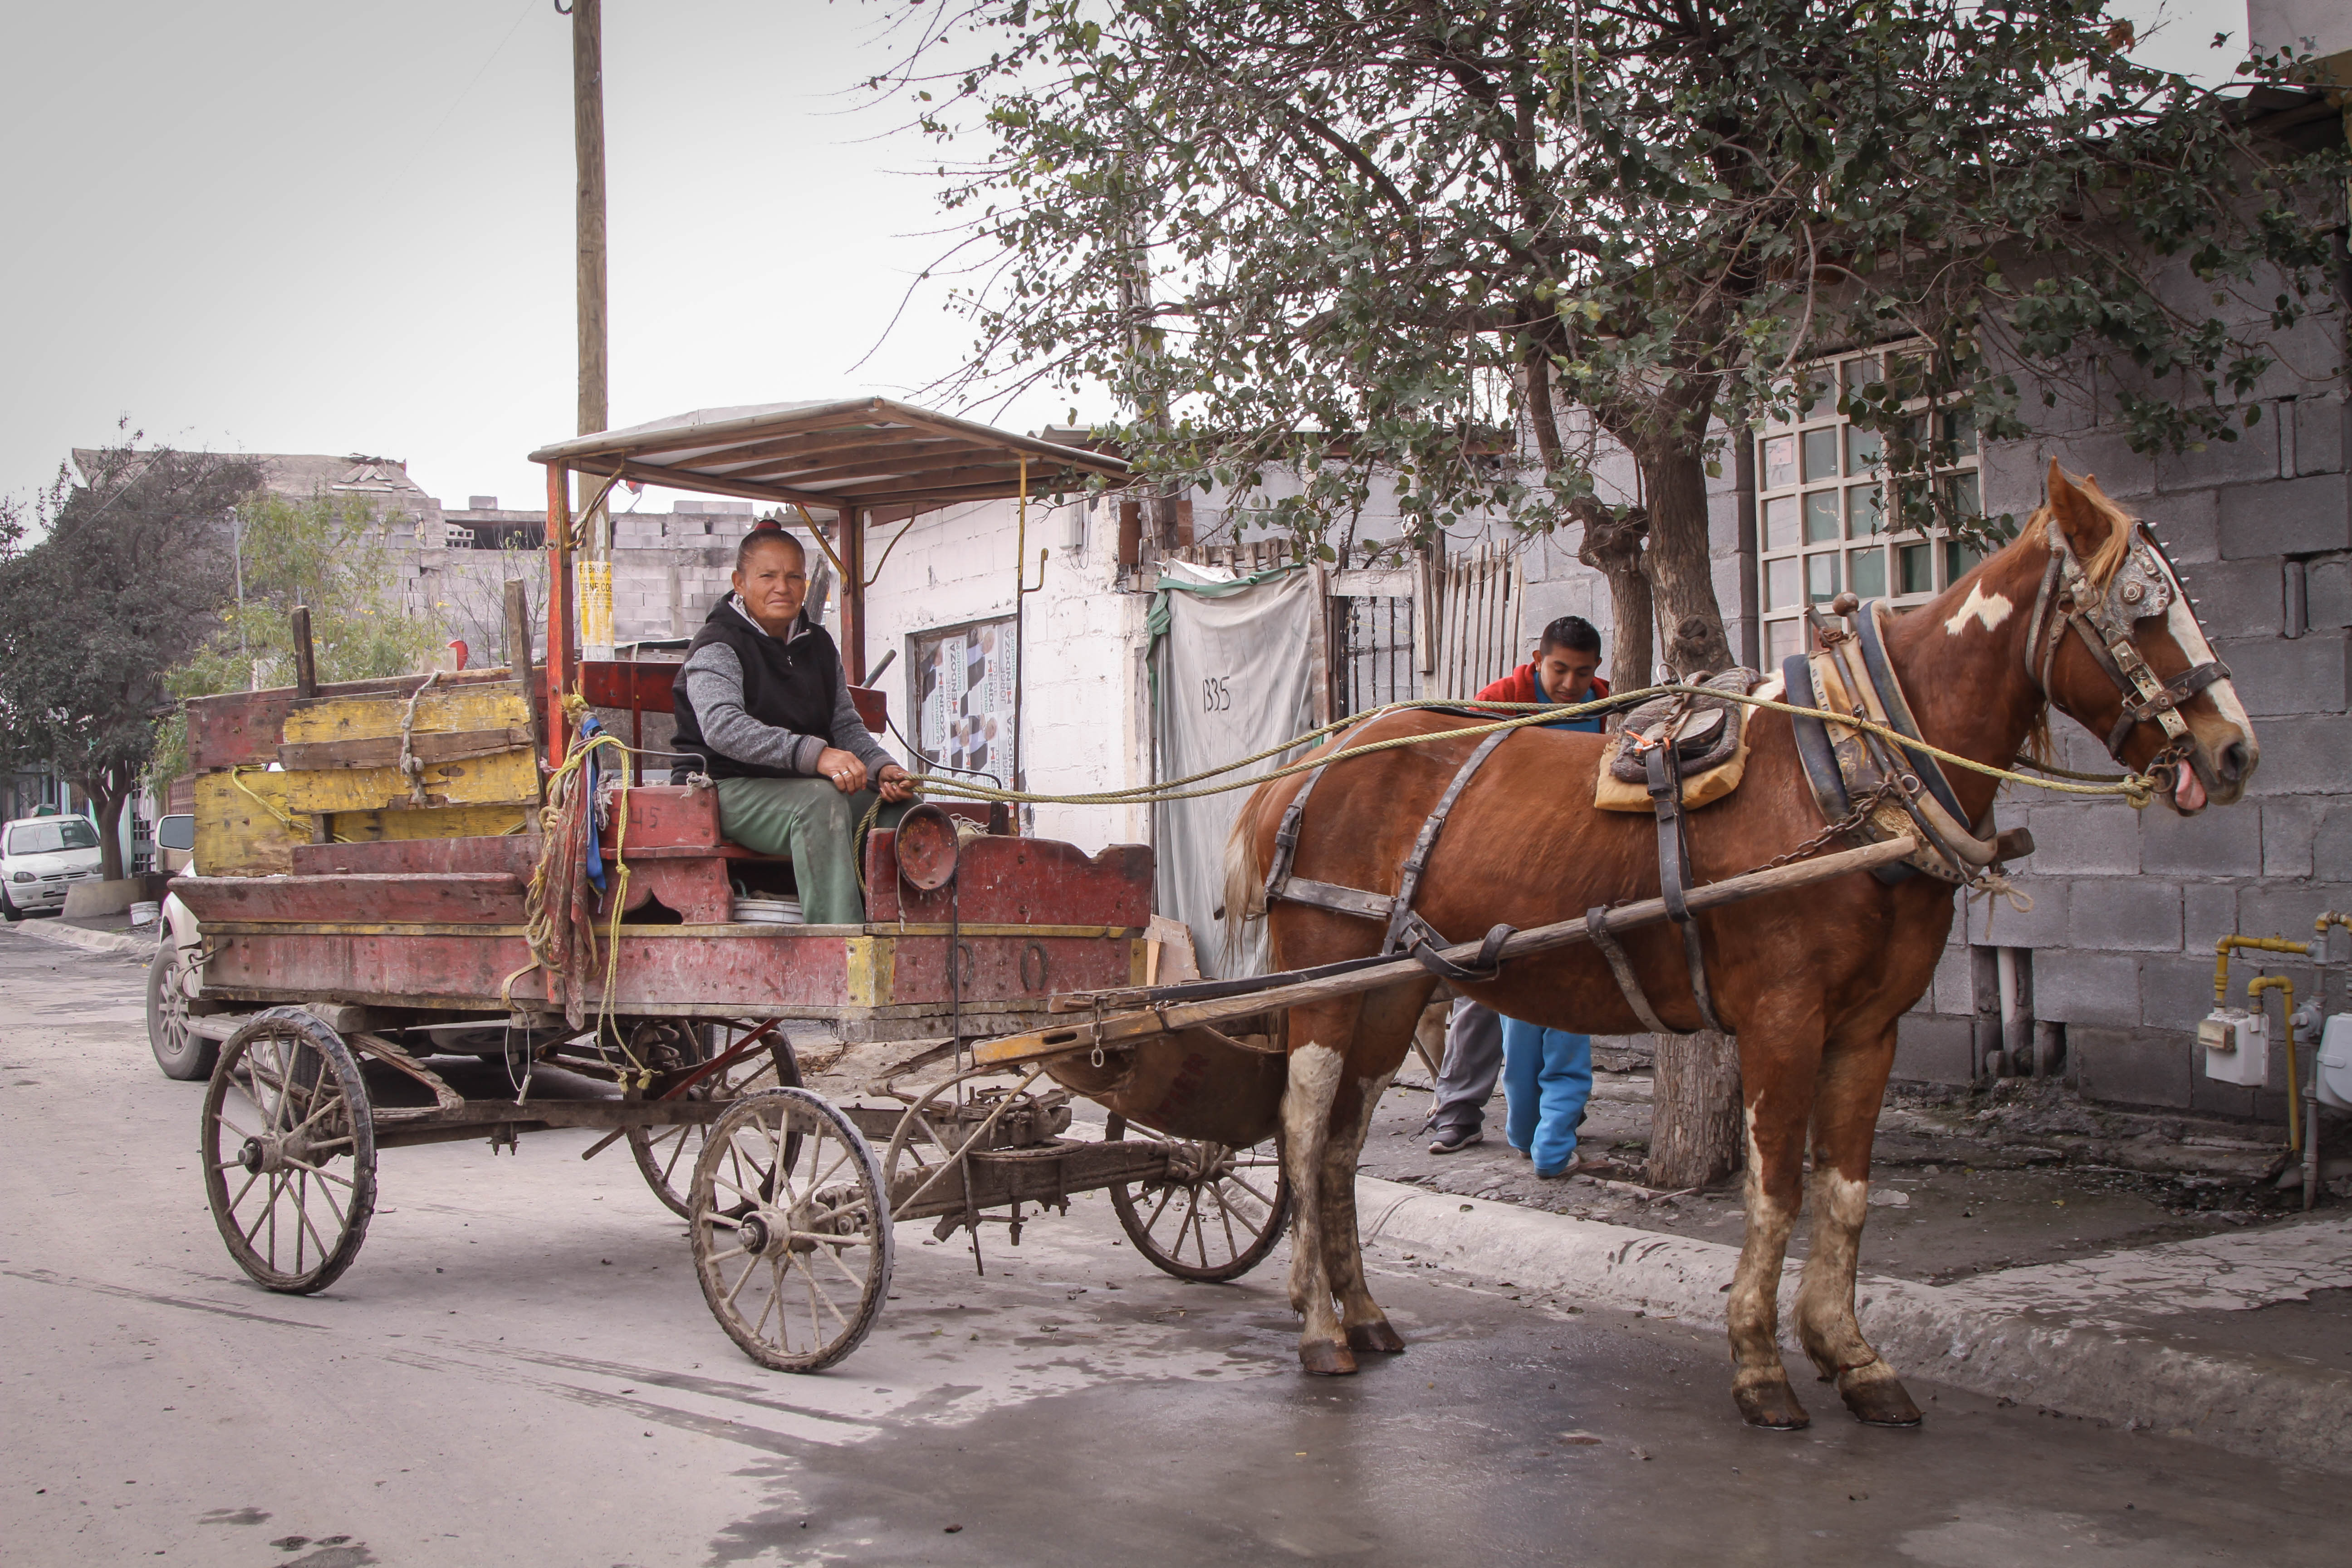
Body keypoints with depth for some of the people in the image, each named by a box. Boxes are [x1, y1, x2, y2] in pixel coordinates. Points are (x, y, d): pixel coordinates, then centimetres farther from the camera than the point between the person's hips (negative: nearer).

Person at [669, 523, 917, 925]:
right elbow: (722, 726, -26)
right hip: (734, 788, -7)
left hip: (807, 784, 7)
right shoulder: (717, 646, -7)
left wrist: (881, 768, -13)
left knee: (903, 805, -14)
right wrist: (813, 753, -39)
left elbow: (847, 724, 11)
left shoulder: (818, 646, 16)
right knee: (822, 801, -34)